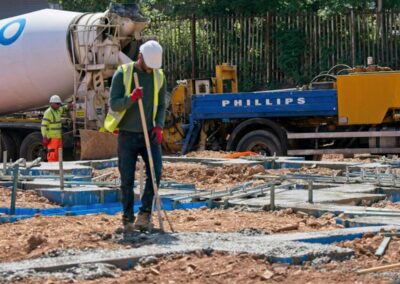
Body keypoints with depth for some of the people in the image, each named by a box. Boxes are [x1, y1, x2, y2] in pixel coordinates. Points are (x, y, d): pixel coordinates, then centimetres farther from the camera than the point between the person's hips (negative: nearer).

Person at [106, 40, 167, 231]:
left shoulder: (159, 76, 6)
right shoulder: (123, 74, -5)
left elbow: (161, 105, 11)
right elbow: (114, 103, -9)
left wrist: (159, 125, -6)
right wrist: (131, 98, -27)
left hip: (150, 134, 3)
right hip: (128, 134, -3)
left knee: (155, 171, -14)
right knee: (127, 179, 0)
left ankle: (145, 211, -3)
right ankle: (128, 219, 9)